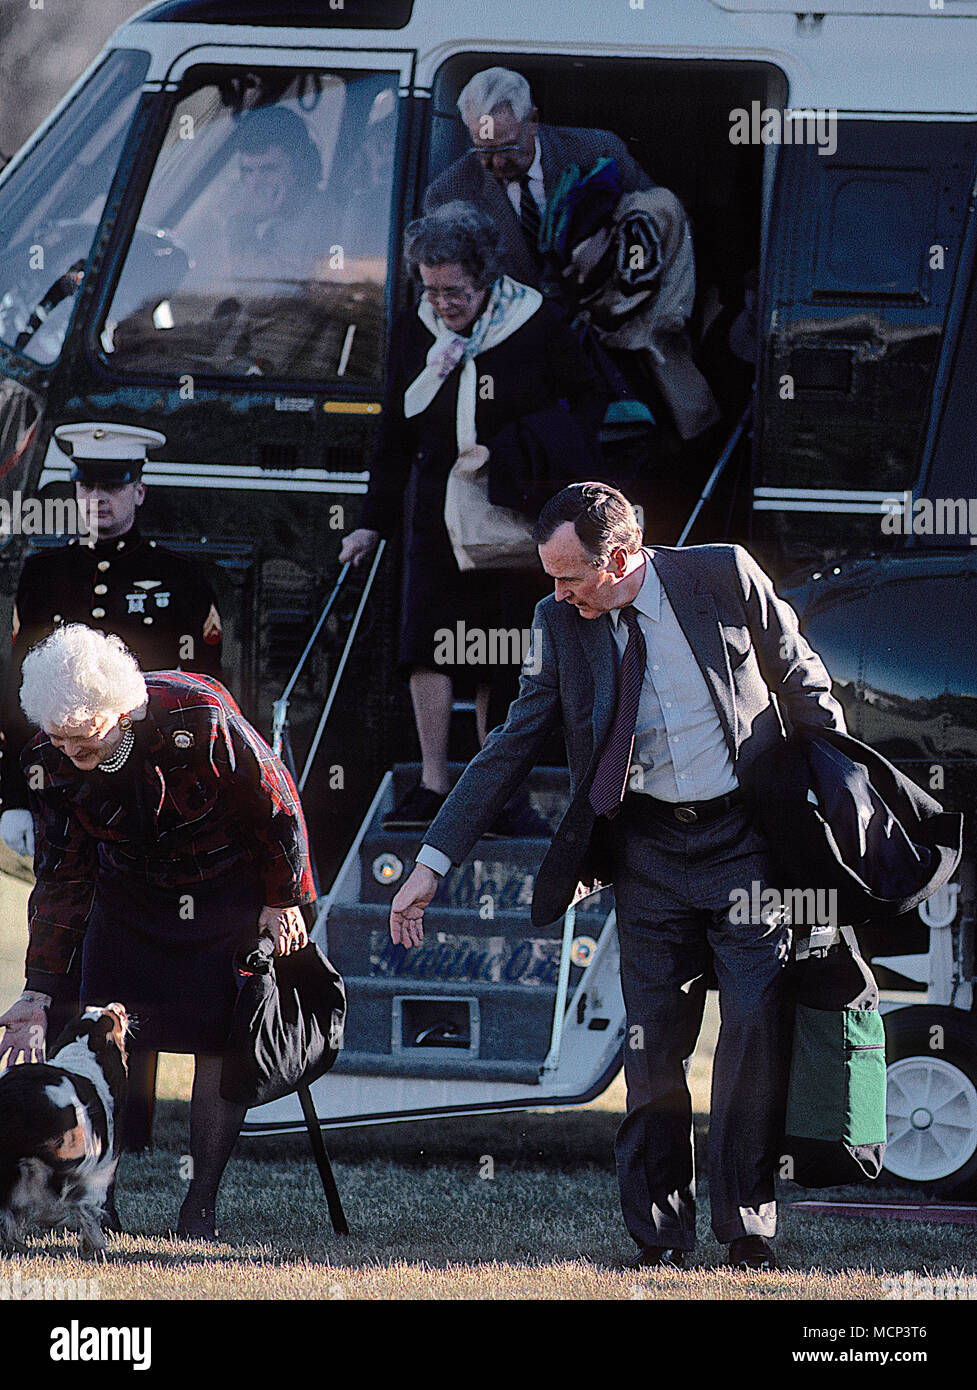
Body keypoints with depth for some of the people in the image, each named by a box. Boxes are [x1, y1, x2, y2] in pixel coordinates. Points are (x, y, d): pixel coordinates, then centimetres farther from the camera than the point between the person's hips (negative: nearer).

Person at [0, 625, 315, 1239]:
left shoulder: (199, 718, -32)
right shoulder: (52, 761, -19)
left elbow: (275, 802, -15)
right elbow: (61, 879, -9)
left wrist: (284, 901, -6)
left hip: (229, 885, -3)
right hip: (130, 889, 3)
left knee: (219, 1040, -7)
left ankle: (202, 1203, 2)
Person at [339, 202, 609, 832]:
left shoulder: (537, 325, -7)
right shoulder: (414, 332, 2)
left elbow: (587, 396, 6)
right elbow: (398, 432, 11)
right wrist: (376, 521, 9)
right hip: (441, 509, 2)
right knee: (429, 639, -10)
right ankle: (433, 786, -7)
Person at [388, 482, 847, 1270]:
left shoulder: (724, 577, -8)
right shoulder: (563, 625, -1)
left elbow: (803, 686, 4)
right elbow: (510, 751, 5)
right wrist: (434, 862, 0)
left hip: (743, 841, -2)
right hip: (648, 853, 2)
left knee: (757, 1022, -10)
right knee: (653, 1045, -1)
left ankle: (748, 1227, -2)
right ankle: (660, 1236, 6)